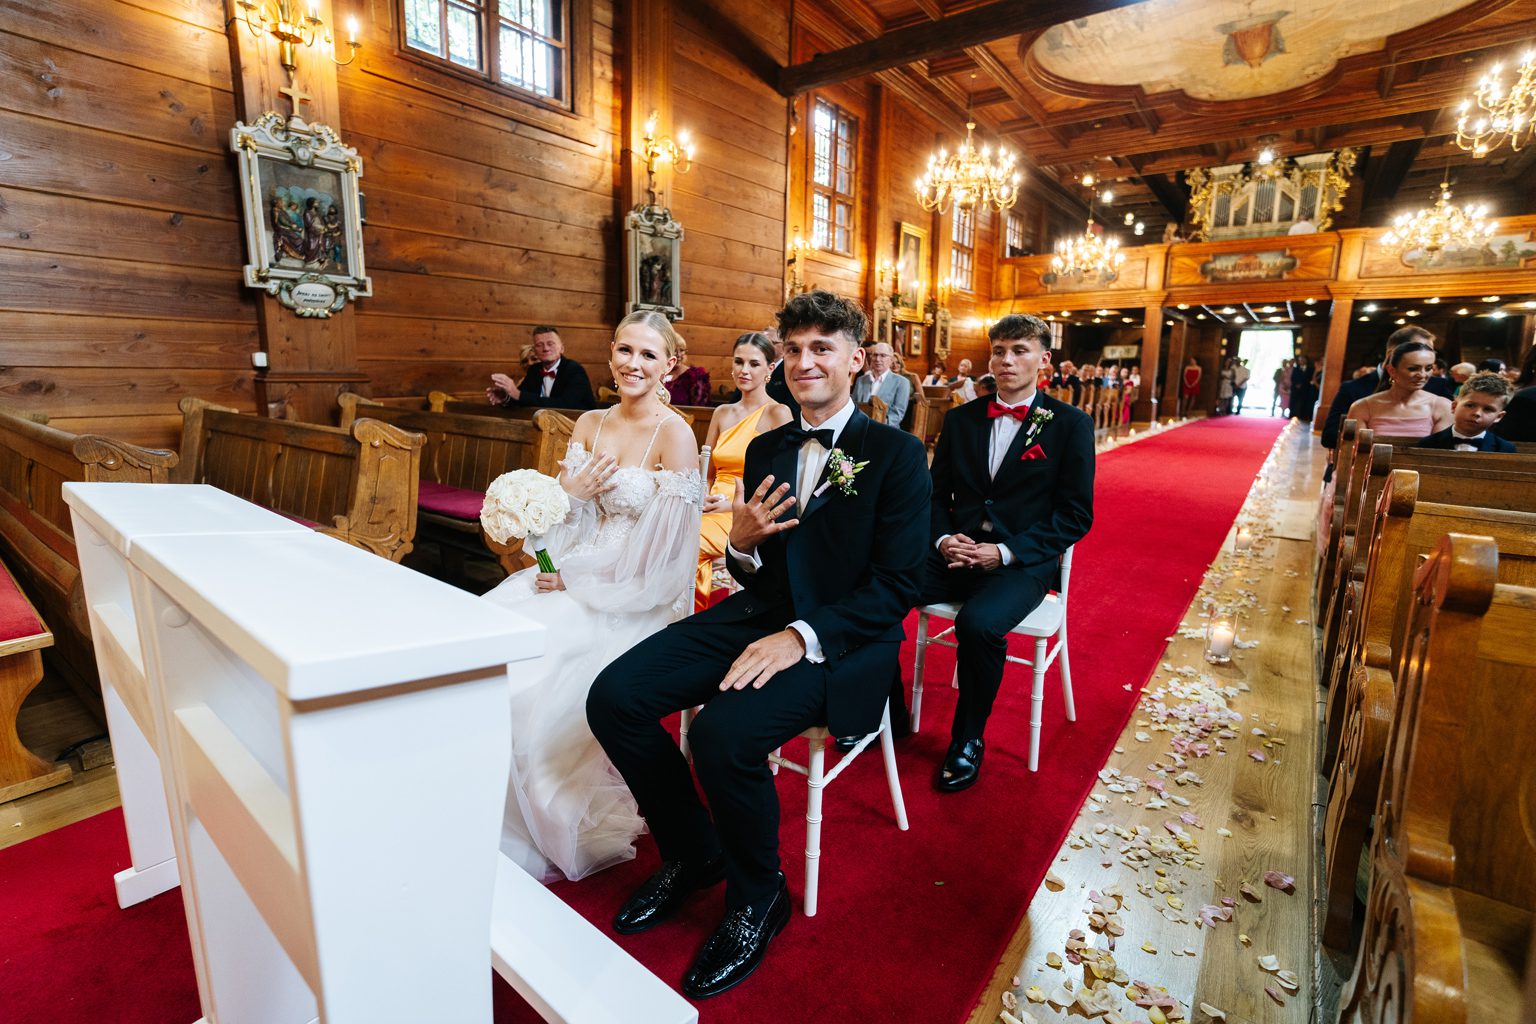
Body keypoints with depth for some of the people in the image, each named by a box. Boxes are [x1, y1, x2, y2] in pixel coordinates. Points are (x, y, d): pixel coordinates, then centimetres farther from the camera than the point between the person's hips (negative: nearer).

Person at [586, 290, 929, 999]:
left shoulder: (897, 454, -4)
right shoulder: (765, 449, 12)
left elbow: (898, 586, -11)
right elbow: (753, 574, 14)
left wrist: (802, 636, -23)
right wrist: (742, 544, -10)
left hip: (845, 636, -5)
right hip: (759, 612, 6)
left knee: (724, 732, -31)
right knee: (613, 698, -11)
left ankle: (758, 897, 3)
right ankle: (693, 853, 15)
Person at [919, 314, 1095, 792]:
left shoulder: (1071, 424, 1)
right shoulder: (961, 419, 12)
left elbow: (1076, 515, -3)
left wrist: (1006, 551, -15)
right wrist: (943, 538, -8)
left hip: (1021, 563, -3)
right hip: (956, 552, 4)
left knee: (978, 623, -34)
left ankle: (968, 739, -6)